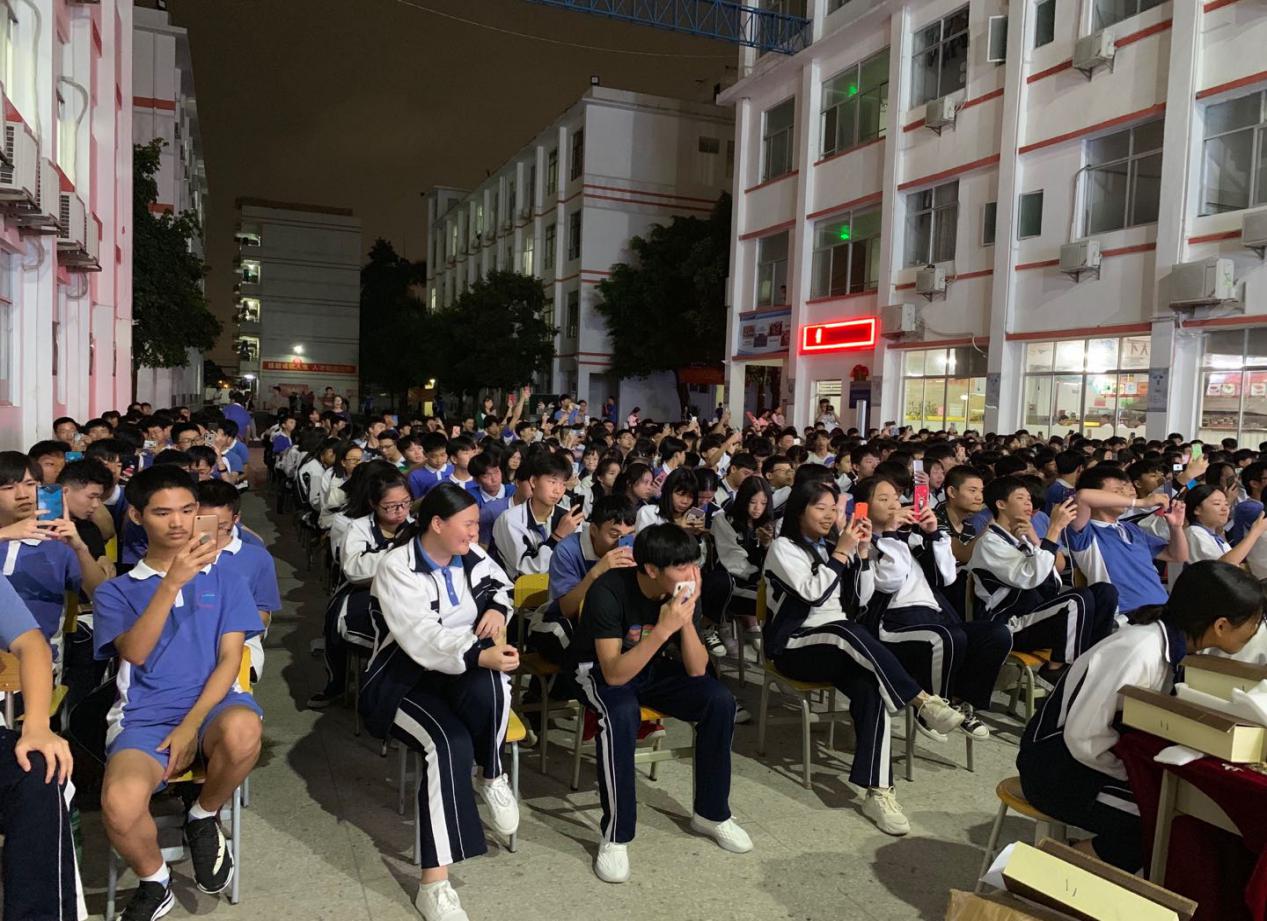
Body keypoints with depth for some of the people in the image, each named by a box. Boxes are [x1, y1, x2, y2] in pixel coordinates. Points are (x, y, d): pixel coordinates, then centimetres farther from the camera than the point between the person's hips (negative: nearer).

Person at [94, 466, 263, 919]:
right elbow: (134, 652, -8)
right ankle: (154, 882, 5)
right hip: (144, 714, 0)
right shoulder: (115, 591, 12)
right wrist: (173, 582, -20)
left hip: (213, 701, 0)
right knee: (120, 805, -31)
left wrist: (191, 725, -11)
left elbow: (230, 659, 4)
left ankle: (204, 818, -3)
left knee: (242, 731, -38)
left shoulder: (224, 580, 13)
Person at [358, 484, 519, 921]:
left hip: (465, 668, 4)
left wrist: (497, 609, -3)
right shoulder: (396, 567, -16)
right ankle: (434, 882, -27)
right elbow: (420, 639, -28)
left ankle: (492, 778, -7)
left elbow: (502, 584, 22)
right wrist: (480, 655, -43)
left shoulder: (471, 556, 3)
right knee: (450, 744, -32)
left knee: (491, 685, -35)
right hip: (406, 677, -4)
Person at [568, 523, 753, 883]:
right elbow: (614, 674, -35)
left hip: (654, 667, 5)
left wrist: (686, 619, -31)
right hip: (599, 670, -5)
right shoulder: (609, 590, -31)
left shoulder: (684, 590, -15)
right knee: (622, 713, -38)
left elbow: (696, 669, -15)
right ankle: (616, 835, -21)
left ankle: (711, 812, 3)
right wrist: (663, 628, -44)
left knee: (720, 700, -17)